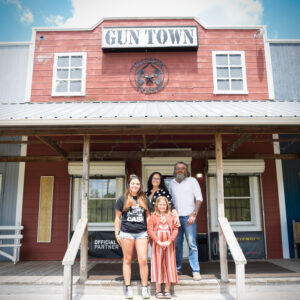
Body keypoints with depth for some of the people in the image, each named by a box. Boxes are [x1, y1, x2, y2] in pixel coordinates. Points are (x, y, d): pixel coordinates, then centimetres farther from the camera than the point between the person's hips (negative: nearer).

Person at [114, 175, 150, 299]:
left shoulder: (144, 199, 12)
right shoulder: (122, 199, 5)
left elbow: (148, 216, 19)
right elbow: (117, 217, 7)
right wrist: (116, 233, 2)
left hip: (142, 233, 1)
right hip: (126, 232, -1)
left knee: (143, 260, -4)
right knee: (127, 260, 6)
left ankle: (145, 288, 7)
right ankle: (128, 288, 16)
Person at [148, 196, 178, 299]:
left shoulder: (171, 216, 5)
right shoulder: (153, 216, 3)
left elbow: (175, 229, 0)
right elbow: (150, 230, -4)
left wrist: (169, 241, -13)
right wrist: (159, 242, -14)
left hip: (169, 244, 1)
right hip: (157, 244, -1)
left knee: (169, 265, 5)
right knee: (158, 265, 4)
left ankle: (167, 290, 15)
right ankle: (158, 290, 13)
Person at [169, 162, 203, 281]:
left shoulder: (192, 181, 4)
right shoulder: (172, 183, 15)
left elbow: (199, 198, -1)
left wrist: (194, 214, -12)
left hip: (188, 217, -3)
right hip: (175, 217, 4)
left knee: (192, 244, -5)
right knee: (176, 244, 6)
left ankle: (196, 271, 0)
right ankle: (177, 268, 16)